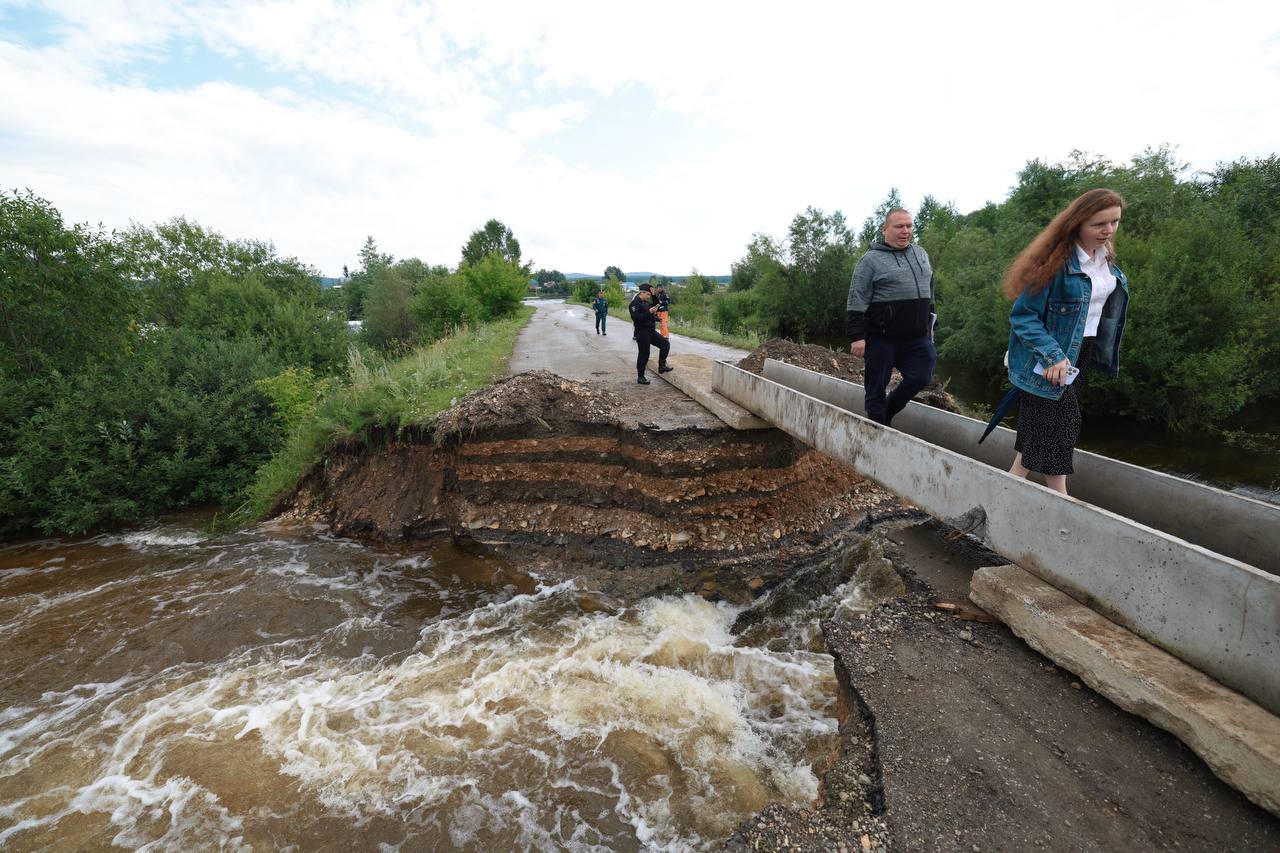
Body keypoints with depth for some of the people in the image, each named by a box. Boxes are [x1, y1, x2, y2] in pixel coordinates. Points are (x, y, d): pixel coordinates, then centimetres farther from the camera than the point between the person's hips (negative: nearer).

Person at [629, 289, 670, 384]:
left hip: (651, 331, 9)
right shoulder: (635, 303, -13)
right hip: (642, 333, -9)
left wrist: (654, 296, 10)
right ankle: (640, 378, 8)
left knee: (665, 344, 5)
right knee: (643, 355, -3)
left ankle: (662, 366, 13)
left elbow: (655, 307, 23)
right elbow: (635, 317, -25)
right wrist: (649, 312, -28)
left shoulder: (646, 302, 15)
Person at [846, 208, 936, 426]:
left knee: (920, 377, 2)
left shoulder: (920, 254, 14)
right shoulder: (871, 259, -5)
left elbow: (929, 291, 23)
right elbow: (857, 301, -11)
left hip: (916, 336, 6)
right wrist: (857, 336, -16)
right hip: (882, 337, -5)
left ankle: (888, 412, 26)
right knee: (876, 388, 3)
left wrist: (929, 322, 20)